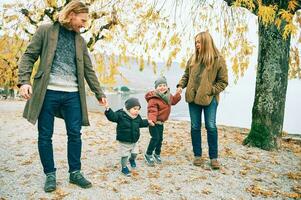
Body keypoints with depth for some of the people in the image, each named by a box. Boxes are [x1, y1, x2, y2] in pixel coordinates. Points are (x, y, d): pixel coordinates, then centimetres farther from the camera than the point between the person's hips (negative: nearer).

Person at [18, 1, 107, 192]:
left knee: (75, 134, 3)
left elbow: (89, 70, 15)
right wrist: (24, 80, -13)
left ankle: (75, 173, 18)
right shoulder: (46, 31, 4)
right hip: (48, 92, -3)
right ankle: (50, 174, 19)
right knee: (45, 136, 3)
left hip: (72, 94, 3)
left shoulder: (80, 41, 14)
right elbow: (29, 56, 1)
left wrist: (99, 93, 12)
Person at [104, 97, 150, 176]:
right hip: (124, 141, -5)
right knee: (124, 155, 6)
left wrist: (147, 122, 15)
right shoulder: (121, 114, -18)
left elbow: (141, 123, 20)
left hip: (134, 141, 5)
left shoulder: (137, 117, 1)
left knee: (135, 153, 17)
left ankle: (132, 160, 51)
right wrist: (108, 109, -41)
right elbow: (112, 117, -28)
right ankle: (124, 168, 28)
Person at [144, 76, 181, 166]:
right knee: (155, 138, -11)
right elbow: (152, 110, -30)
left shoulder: (168, 96, 4)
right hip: (154, 122, -8)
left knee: (160, 138, 15)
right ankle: (148, 155, 8)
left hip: (161, 122, 8)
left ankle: (157, 154, 34)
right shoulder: (154, 98, -24)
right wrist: (151, 119, -46)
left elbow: (173, 101, 24)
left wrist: (178, 94, 10)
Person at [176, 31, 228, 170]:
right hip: (193, 98, 4)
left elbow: (223, 81, -3)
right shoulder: (193, 59, 7)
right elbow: (186, 75, 16)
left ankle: (213, 157, 14)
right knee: (195, 127, 8)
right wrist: (180, 86, -1)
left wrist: (210, 91, -14)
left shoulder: (218, 60, -6)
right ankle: (198, 156, 22)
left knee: (211, 127, -1)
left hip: (209, 99, -4)